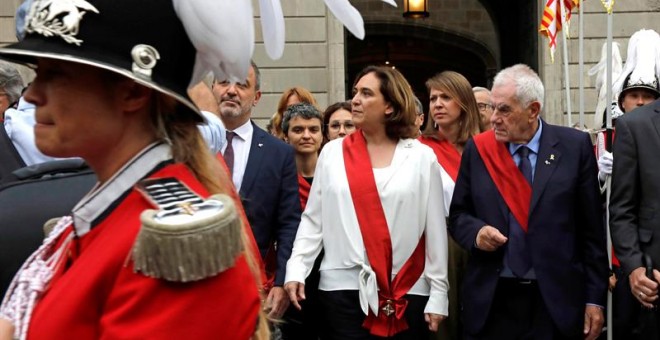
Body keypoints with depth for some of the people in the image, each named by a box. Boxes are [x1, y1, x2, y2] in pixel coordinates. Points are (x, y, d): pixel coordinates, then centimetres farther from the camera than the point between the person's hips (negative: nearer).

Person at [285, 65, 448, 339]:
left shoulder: (421, 157, 2)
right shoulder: (332, 152, 5)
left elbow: (435, 229, 2)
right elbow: (313, 219, 6)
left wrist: (438, 294, 1)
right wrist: (296, 271, -5)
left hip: (408, 291, 0)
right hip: (344, 289, 1)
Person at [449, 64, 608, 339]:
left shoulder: (574, 146, -2)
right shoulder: (477, 149, 2)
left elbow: (591, 228, 0)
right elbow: (458, 214, 10)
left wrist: (595, 298, -2)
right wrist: (476, 231, -12)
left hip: (556, 301, -1)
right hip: (490, 302, 2)